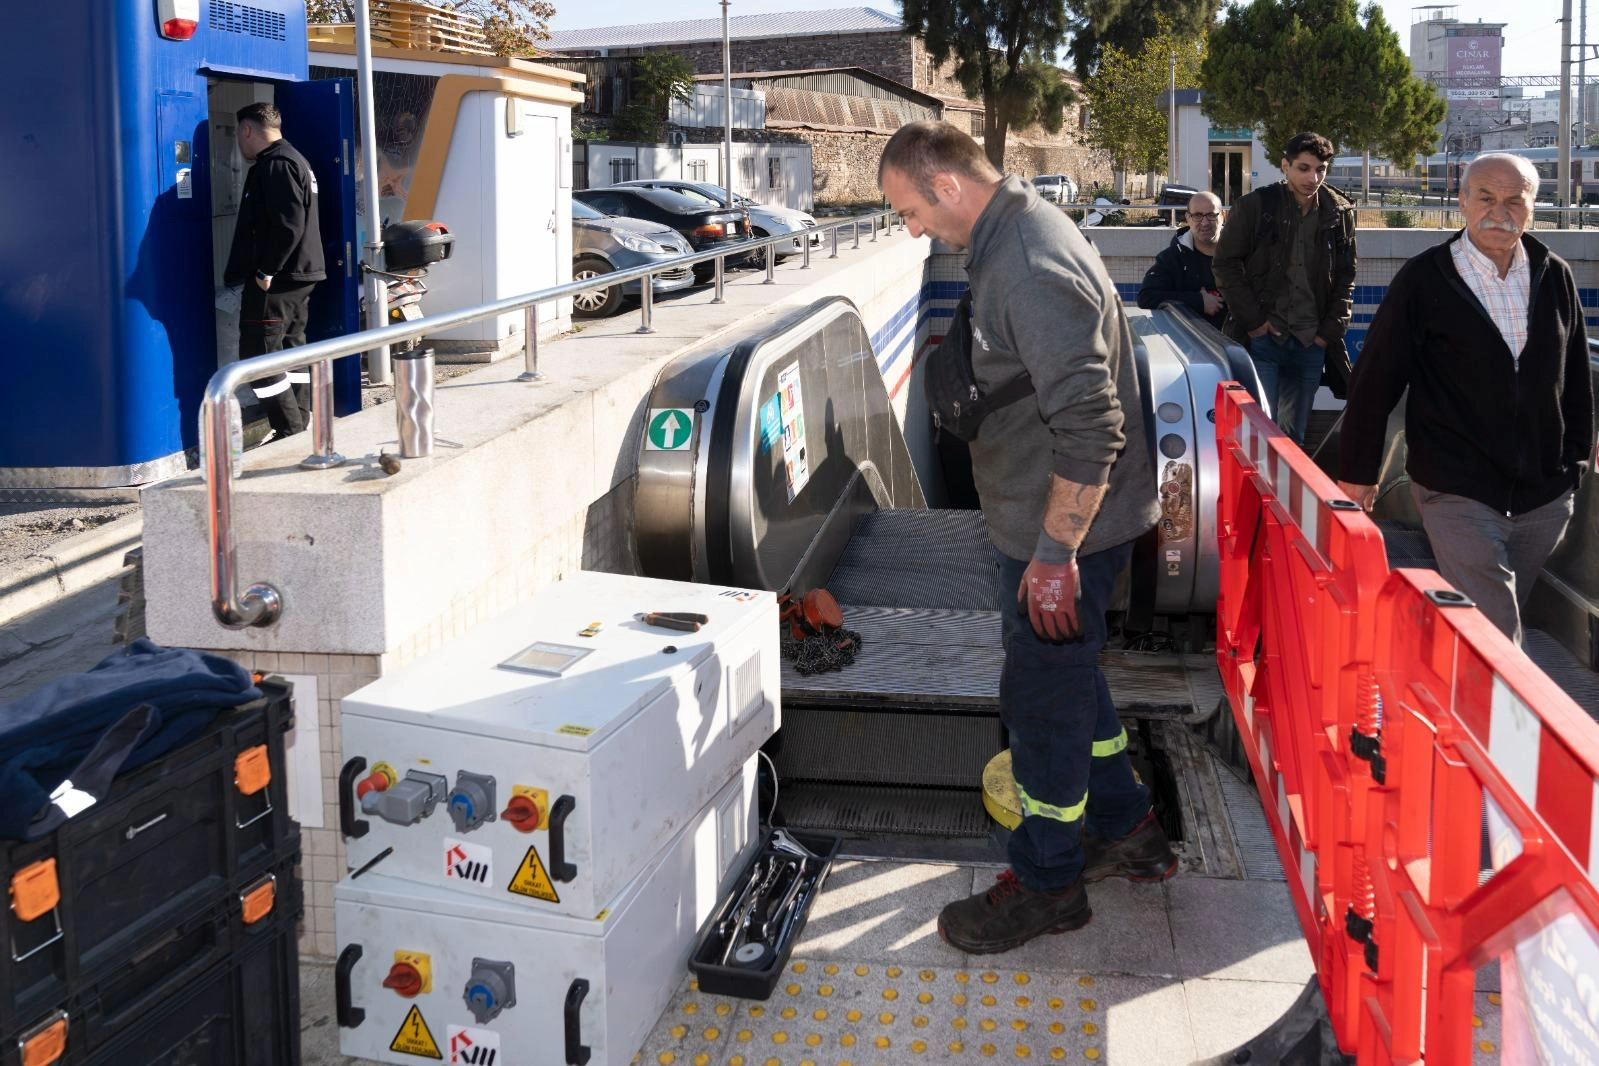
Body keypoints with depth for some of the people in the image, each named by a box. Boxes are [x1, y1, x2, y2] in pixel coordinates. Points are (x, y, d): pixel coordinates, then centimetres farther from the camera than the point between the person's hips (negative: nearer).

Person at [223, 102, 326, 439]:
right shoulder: (294, 159, 18)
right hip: (301, 275, 10)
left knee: (258, 353, -7)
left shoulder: (276, 164, -14)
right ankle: (301, 428, 18)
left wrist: (266, 271, -20)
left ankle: (290, 432, -8)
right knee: (291, 350, 14)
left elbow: (289, 224, -24)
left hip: (276, 280, -10)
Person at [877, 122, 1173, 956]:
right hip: (1047, 519, 10)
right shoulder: (1015, 238, 8)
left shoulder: (1033, 267, -25)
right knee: (1066, 675, 23)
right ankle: (1126, 829, 40)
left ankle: (1046, 884, 20)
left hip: (1064, 528, -10)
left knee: (1042, 694, 3)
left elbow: (1091, 426, -29)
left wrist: (1056, 551, -25)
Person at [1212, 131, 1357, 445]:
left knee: (1294, 435, 9)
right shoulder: (1254, 207, -4)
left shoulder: (1339, 214, 6)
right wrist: (1253, 319, -7)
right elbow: (1225, 263, -2)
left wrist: (1332, 327, 3)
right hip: (1262, 338, -3)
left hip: (1311, 343, 3)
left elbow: (1345, 277, 14)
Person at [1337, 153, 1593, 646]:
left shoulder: (1555, 277, 7)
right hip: (1459, 494, -5)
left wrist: (1578, 457, 14)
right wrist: (1357, 471, -2)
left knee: (1502, 619, 16)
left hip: (1544, 494, 5)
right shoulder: (1423, 280, -5)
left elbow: (1576, 375, 16)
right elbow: (1375, 377, -3)